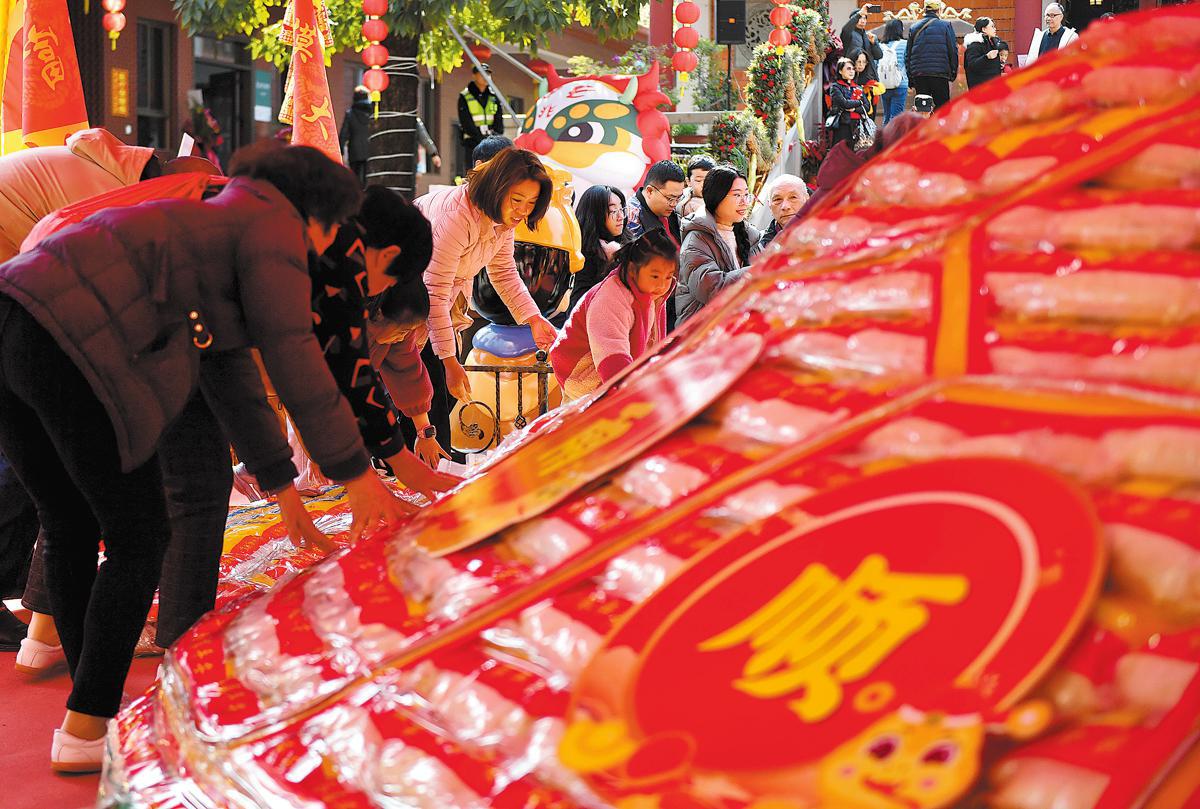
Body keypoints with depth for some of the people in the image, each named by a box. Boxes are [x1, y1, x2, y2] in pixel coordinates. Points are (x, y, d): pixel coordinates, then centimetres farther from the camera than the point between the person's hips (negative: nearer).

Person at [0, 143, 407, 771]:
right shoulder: (273, 222, 7)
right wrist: (354, 471, 3)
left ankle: (89, 703, 32)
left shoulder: (216, 223, 34)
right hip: (70, 347, -10)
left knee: (69, 526, 20)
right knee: (140, 539, 3)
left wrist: (281, 485, 38)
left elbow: (231, 373, 36)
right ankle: (87, 730, 10)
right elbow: (290, 355, -2)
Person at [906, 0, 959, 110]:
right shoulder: (946, 26, 1)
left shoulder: (914, 28, 11)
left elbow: (908, 54, 12)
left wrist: (910, 79, 15)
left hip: (918, 74, 3)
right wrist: (953, 72, 9)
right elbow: (953, 51, -1)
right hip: (940, 73, -3)